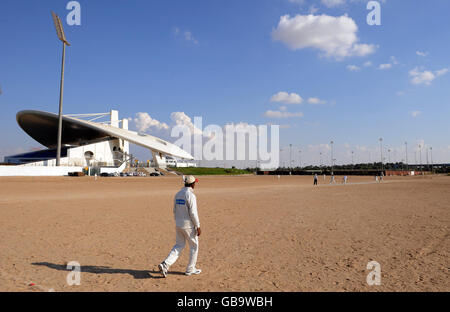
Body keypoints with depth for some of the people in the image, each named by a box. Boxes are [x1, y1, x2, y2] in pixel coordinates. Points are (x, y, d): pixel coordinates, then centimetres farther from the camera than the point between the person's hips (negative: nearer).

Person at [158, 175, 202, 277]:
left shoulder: (178, 194, 7)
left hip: (178, 225, 7)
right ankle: (190, 269, 20)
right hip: (189, 226, -7)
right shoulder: (191, 195, -18)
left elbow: (175, 211, 12)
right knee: (194, 246, 11)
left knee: (179, 246, 15)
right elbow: (193, 213, -21)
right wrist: (198, 227, -13)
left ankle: (165, 265, 1)